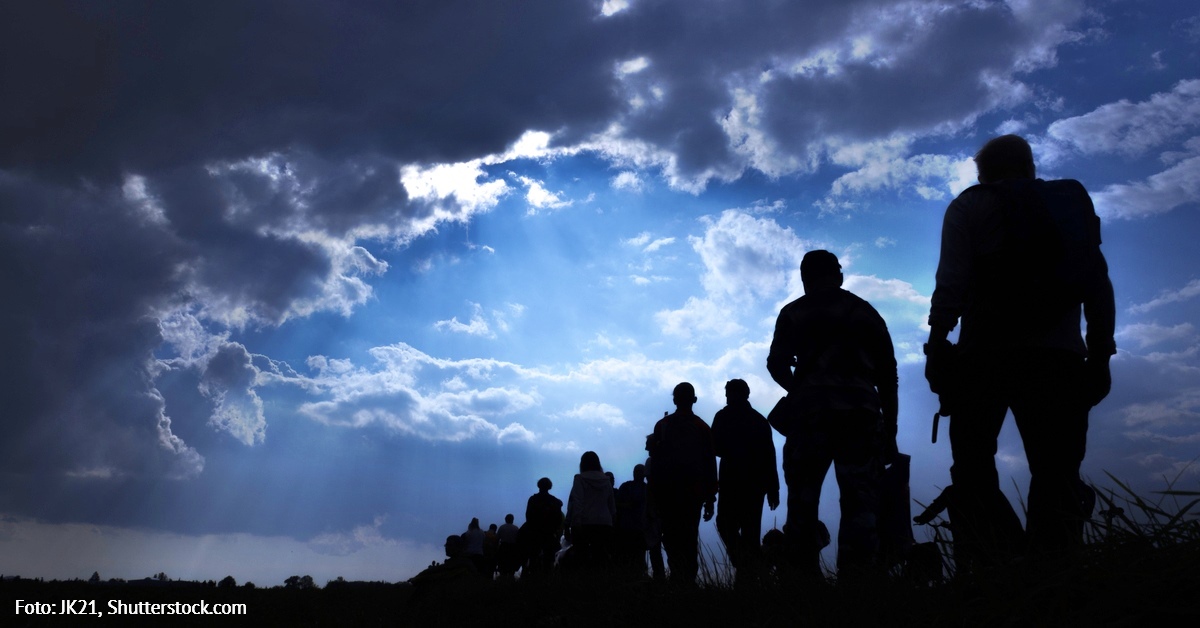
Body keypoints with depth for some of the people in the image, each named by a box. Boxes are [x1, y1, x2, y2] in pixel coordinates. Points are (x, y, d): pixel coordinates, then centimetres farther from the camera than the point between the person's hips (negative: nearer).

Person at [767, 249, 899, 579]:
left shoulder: (793, 313, 15)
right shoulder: (865, 312, 20)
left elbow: (777, 363, 3)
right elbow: (887, 375, 14)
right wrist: (890, 431, 16)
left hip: (810, 412, -1)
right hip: (860, 412, 1)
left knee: (803, 504, 3)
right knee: (860, 505, -2)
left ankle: (807, 578, -4)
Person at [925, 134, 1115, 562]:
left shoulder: (970, 207, 9)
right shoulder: (1073, 202, 20)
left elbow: (952, 282, -6)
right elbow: (1098, 285, 13)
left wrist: (937, 343, -6)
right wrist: (1100, 351, 13)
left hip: (987, 353, -3)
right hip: (1058, 353, 3)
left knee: (974, 465, 2)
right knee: (1056, 475, 4)